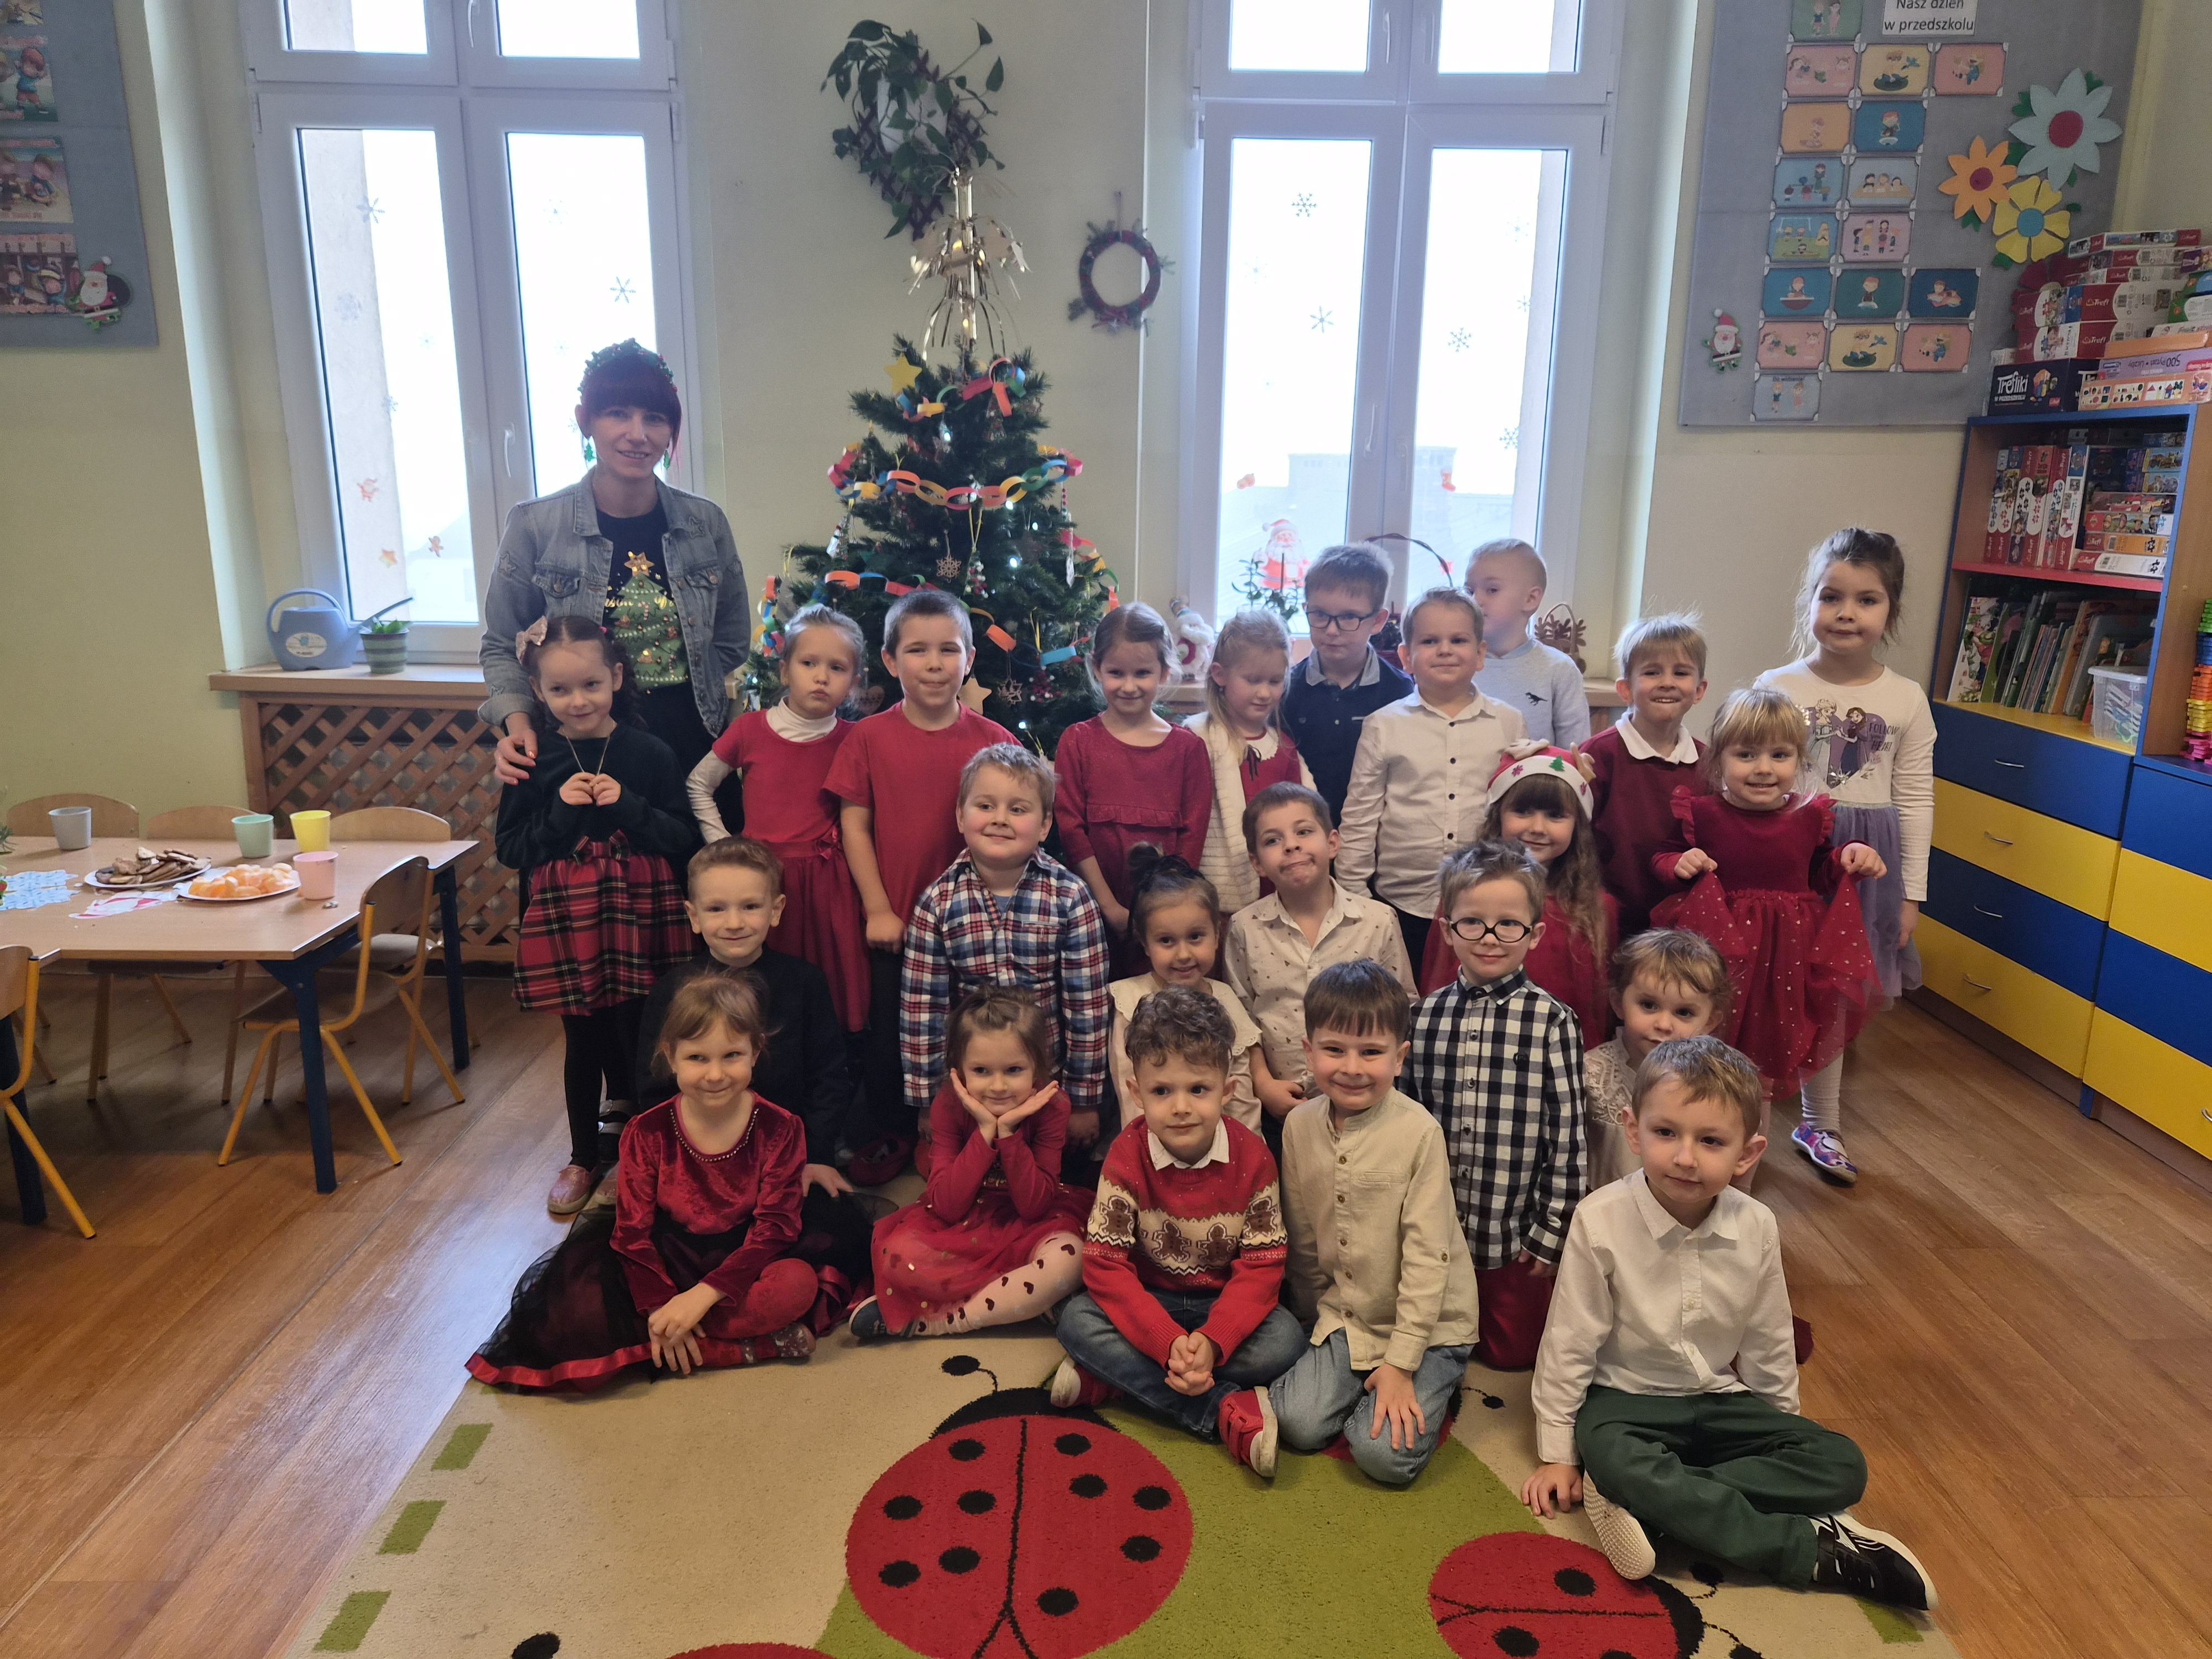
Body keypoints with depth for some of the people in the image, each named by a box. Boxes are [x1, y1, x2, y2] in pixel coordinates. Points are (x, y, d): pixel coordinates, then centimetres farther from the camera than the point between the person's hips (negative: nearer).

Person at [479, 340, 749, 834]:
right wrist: (517, 722, -10)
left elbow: (733, 647, 12)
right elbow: (501, 647, 5)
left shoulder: (705, 524, 4)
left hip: (696, 752, 2)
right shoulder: (534, 526, -3)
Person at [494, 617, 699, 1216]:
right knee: (584, 1044, 12)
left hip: (639, 919, -1)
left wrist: (628, 807, -19)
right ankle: (583, 1160, 31)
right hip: (569, 924, 1)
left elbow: (685, 839, -6)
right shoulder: (535, 762, -1)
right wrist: (560, 811, -16)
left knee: (639, 1038, 6)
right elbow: (510, 847, -2)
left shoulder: (649, 753, -5)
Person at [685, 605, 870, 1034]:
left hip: (826, 884, -1)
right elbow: (698, 785, 10)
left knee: (828, 992, 2)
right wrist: (723, 847, 5)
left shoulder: (852, 740, -1)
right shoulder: (751, 729, -1)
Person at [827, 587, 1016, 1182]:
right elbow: (854, 824, -3)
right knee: (886, 1032, 13)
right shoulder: (869, 738, -4)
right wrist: (877, 909, -6)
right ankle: (889, 1134, 34)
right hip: (893, 920, 0)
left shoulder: (993, 740, -5)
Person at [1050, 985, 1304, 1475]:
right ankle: (1228, 1412, -28)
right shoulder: (1127, 1155, -15)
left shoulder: (1251, 1156, -14)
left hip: (1226, 1304, 0)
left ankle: (1114, 1379, -23)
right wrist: (1170, 1345, -31)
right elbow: (1105, 1265, -19)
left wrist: (1211, 1342, -30)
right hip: (1150, 1303, 0)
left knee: (1285, 1339, -28)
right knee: (1077, 1320, -27)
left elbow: (1263, 1265, -14)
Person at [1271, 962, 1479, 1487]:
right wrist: (1319, 1323, 9)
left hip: (1426, 1324, -4)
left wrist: (1401, 1364, -16)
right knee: (1300, 1424, -13)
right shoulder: (1299, 1126, -5)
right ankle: (1359, 1383, 16)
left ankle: (1432, 1385, 11)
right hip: (1341, 1317, 4)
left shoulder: (1418, 1131, -19)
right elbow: (1302, 1240, 6)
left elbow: (1427, 1253, -17)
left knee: (1385, 1454, -17)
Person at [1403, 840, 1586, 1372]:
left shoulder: (1553, 1021, -13)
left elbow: (1568, 1136, -10)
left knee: (1511, 1352, 12)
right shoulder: (1423, 1017, -3)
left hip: (1515, 1234, -3)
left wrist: (1551, 1235, -8)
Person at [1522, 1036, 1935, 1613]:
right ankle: (1809, 1548, -23)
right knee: (1611, 1459, -35)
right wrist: (1557, 1455, -5)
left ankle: (1655, 1504, -22)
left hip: (1721, 1402, 4)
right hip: (1626, 1399, -4)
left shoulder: (1757, 1229, -10)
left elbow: (1768, 1348, 7)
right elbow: (1569, 1344, -12)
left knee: (1841, 1465, -14)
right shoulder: (1601, 1221, -21)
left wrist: (1785, 1435, 14)